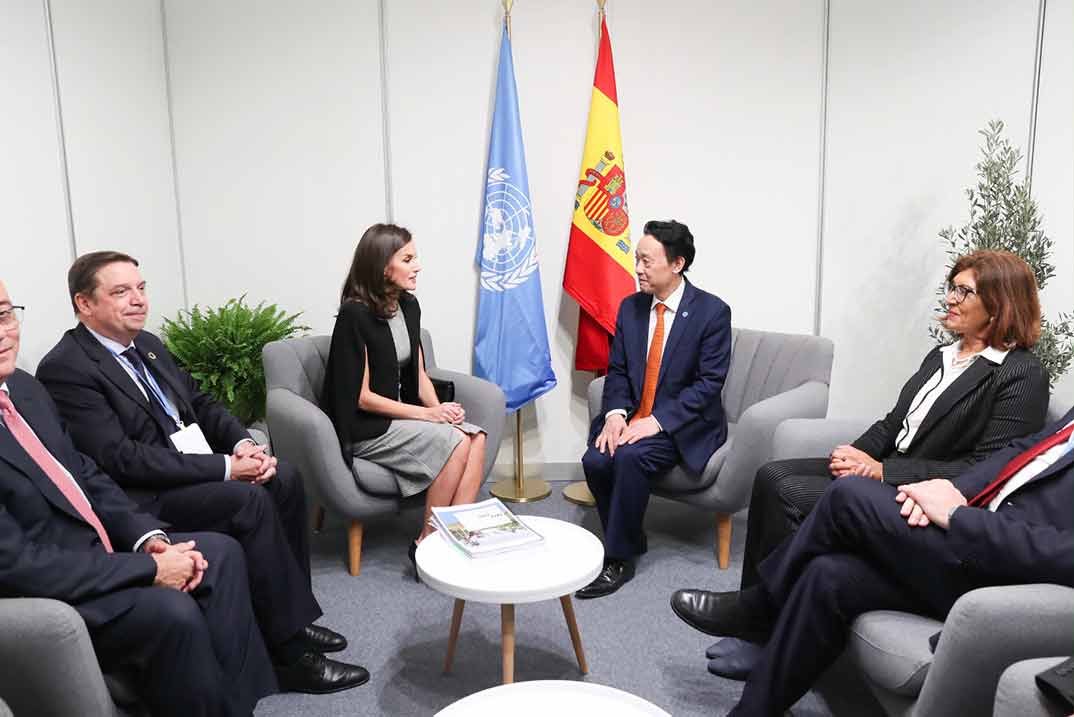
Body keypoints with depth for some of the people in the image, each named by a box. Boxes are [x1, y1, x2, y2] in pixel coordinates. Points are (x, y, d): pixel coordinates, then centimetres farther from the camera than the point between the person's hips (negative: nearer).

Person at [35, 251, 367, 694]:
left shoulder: (147, 344, 12)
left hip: (194, 469, 8)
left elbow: (200, 403, 16)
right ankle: (291, 653, -15)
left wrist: (243, 443, -5)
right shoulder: (65, 369, -14)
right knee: (250, 501, -26)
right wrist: (224, 467, -22)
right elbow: (121, 459, -22)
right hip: (142, 498, -8)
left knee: (283, 479, -8)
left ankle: (292, 616, 3)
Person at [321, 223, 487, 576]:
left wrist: (439, 409, -8)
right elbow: (362, 397, -17)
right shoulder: (355, 314, -16)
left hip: (402, 414, 7)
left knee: (476, 437, -18)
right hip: (364, 428, -7)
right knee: (456, 443, -25)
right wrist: (427, 414, -18)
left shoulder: (408, 305, 7)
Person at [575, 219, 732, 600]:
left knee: (630, 457, -30)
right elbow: (617, 370, 7)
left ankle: (618, 560, -12)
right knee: (595, 460, -22)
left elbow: (709, 383, -14)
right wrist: (615, 413, -13)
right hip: (632, 418, 5)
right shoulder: (630, 307, 6)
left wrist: (656, 421, -22)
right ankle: (629, 540, 2)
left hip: (684, 424, -5)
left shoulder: (712, 311, -10)